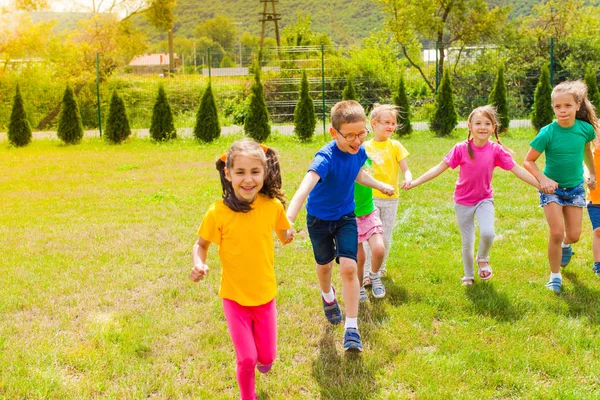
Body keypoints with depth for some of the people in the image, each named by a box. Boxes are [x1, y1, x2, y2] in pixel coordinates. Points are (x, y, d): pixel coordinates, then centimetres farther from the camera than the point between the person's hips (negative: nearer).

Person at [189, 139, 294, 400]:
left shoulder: (273, 206, -13)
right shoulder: (218, 213, -19)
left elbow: (284, 234, 6)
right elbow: (201, 244, -4)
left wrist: (288, 236, -14)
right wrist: (199, 264, -22)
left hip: (265, 294, 2)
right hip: (234, 297, -2)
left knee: (266, 357, 12)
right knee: (247, 359, 0)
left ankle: (261, 358, 50)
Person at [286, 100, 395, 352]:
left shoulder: (358, 151, -15)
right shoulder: (326, 158, -34)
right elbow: (304, 188, -51)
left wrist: (380, 185, 23)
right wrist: (288, 221, -65)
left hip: (345, 216, 3)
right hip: (319, 218, -3)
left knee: (348, 268, -12)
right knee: (325, 265, 20)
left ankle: (351, 329, -3)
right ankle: (328, 297, 54)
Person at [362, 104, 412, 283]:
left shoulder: (395, 146, -1)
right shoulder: (366, 147, -2)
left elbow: (405, 170, -4)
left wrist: (408, 179, -26)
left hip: (391, 199, 1)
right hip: (371, 198, -1)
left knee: (386, 238, 10)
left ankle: (380, 270, 28)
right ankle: (367, 273, 0)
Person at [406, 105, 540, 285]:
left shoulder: (497, 150, -12)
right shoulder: (461, 149, -15)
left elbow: (518, 170, -9)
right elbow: (440, 168, -11)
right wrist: (415, 182, -17)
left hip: (484, 199, 0)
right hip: (463, 202, 0)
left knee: (487, 233, -22)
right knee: (467, 242, 7)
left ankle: (482, 259, 11)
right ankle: (468, 275, 32)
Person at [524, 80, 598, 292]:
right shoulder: (547, 133, -21)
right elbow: (528, 161, -13)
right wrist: (542, 179, -27)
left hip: (575, 188, 3)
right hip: (552, 187, -3)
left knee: (574, 234, 5)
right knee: (556, 233, -12)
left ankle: (566, 245, 44)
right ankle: (555, 275, 9)